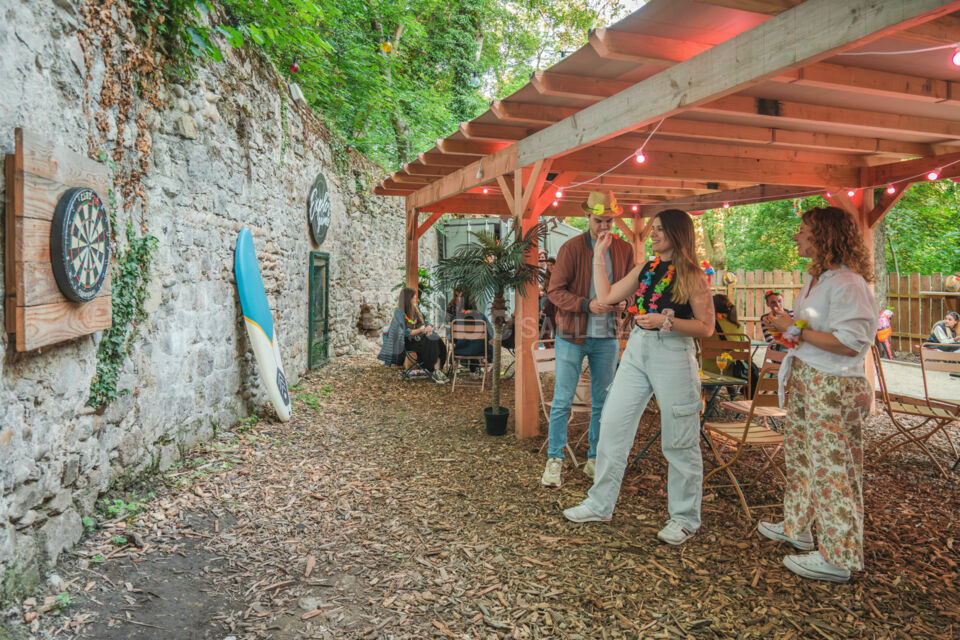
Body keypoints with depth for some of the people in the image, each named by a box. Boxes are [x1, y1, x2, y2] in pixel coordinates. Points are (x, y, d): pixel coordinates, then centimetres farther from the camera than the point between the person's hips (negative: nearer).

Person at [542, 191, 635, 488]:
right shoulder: (571, 248, -4)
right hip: (572, 335, -3)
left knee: (602, 403, 10)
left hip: (607, 338, 4)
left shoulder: (624, 250, 7)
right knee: (562, 402, -3)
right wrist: (587, 304, -21)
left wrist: (623, 300, -9)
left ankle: (595, 459, 23)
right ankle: (554, 461, 8)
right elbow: (555, 291, -7)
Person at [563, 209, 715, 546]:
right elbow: (605, 296, 10)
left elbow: (706, 327, -7)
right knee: (612, 426, 7)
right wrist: (598, 255, 11)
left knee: (679, 441, 3)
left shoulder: (693, 275, -5)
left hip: (673, 353, -6)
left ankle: (684, 518, 20)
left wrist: (666, 321, -20)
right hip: (636, 350, 6)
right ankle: (600, 504, 21)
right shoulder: (645, 270, 12)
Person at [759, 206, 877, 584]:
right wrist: (785, 326, 6)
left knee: (833, 468, -1)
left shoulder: (847, 283, -19)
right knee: (799, 453, 20)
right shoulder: (814, 278, 11)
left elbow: (850, 343, -25)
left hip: (834, 387, -10)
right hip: (805, 379, 10)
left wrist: (796, 330, -19)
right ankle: (797, 528, 37)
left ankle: (838, 559, 12)